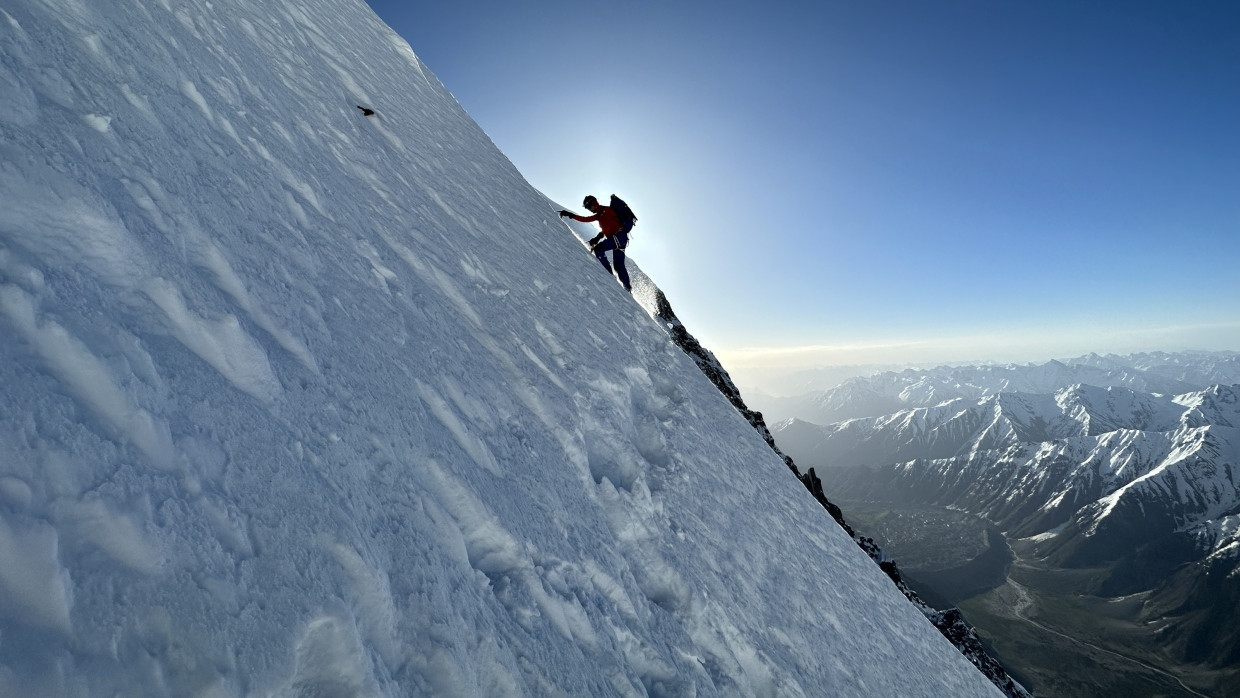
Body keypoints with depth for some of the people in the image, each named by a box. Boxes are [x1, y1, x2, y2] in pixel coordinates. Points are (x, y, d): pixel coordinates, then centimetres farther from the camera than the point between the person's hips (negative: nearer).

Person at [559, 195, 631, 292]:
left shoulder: (606, 210, -7)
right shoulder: (599, 214, 22)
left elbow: (611, 226, -19)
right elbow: (585, 219, 24)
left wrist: (598, 237, -24)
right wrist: (570, 215, 18)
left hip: (619, 236, -10)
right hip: (616, 237, 10)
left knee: (598, 249, -17)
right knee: (618, 265, 6)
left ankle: (609, 276, -16)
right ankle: (627, 287, 8)